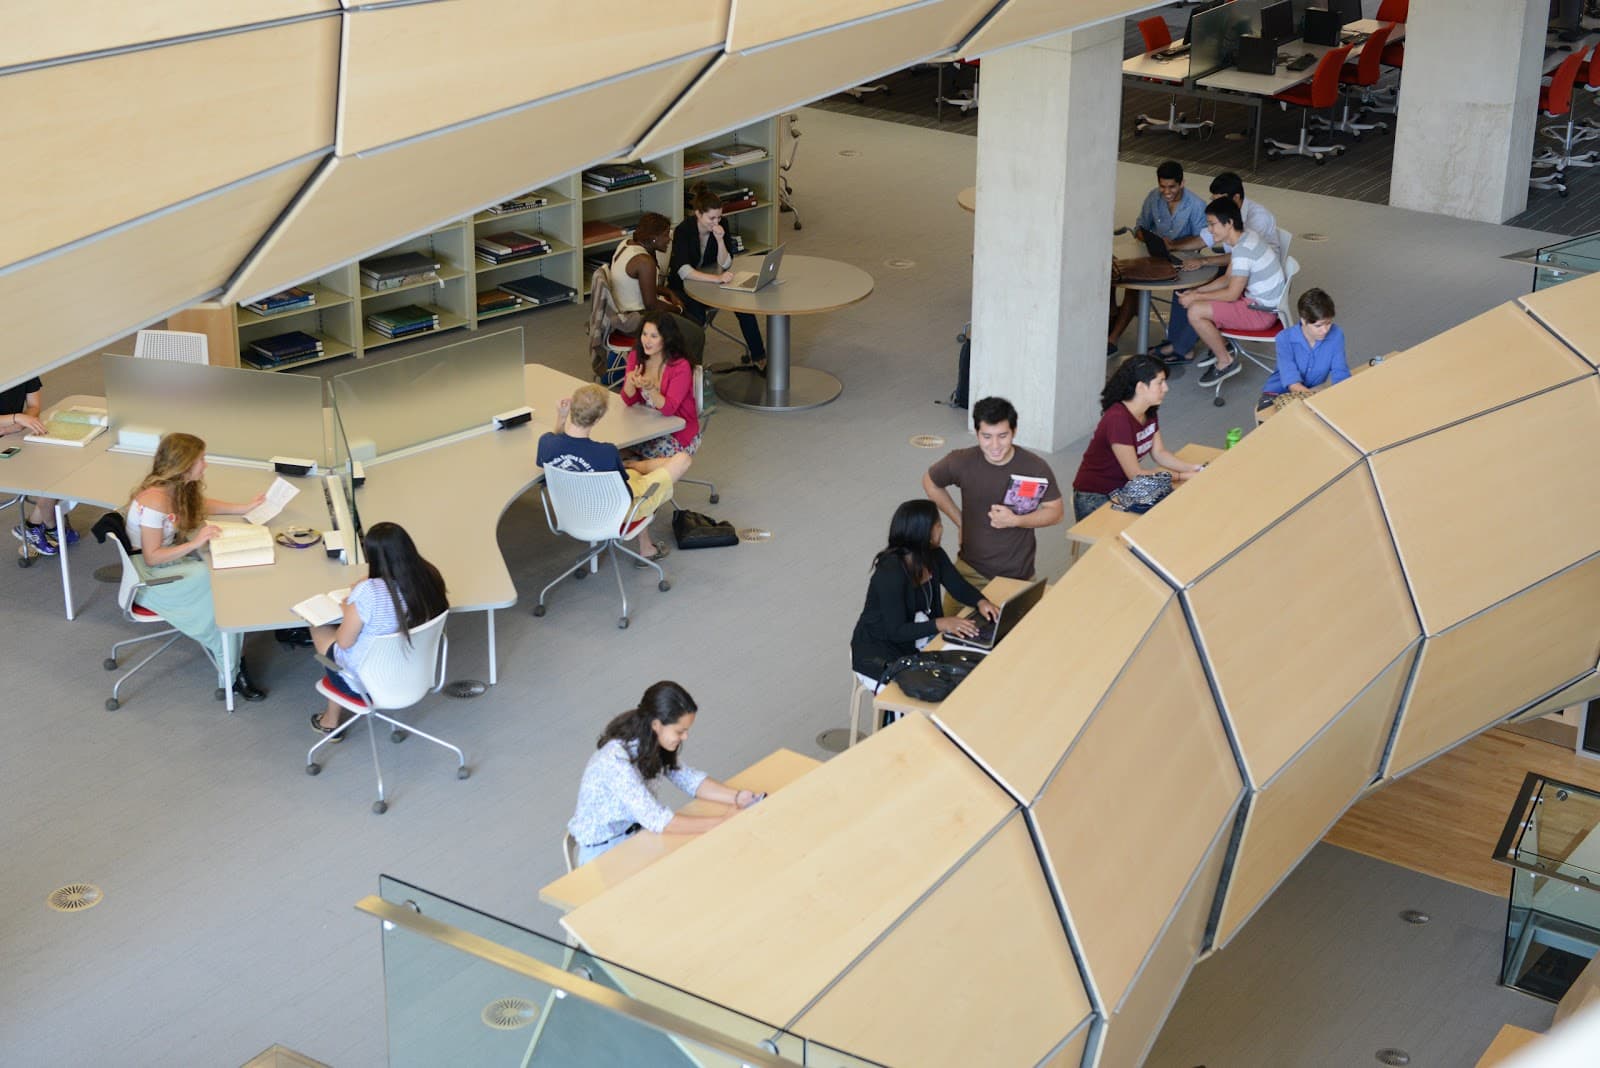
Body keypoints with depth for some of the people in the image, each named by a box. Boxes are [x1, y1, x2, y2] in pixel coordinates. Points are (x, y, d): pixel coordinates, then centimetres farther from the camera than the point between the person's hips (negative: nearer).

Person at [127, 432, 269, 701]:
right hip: (153, 579, -8)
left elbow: (200, 505, 24)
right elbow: (151, 557, -24)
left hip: (175, 558, 8)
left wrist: (245, 507, 17)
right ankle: (232, 673, -9)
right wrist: (195, 543, -30)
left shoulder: (179, 487, -1)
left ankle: (236, 662, -14)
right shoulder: (155, 500, -27)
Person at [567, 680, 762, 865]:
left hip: (636, 830, 7)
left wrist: (737, 796, -17)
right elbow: (656, 820, -34)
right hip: (603, 850, -7)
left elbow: (687, 778, -2)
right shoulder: (617, 760, -33)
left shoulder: (650, 742, -9)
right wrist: (721, 822, -32)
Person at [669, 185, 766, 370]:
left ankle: (757, 356, -8)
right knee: (697, 315, -34)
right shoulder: (683, 230, -25)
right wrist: (717, 278, -49)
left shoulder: (720, 226, -10)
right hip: (682, 285, -4)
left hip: (708, 282, 4)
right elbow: (684, 271, -36)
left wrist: (720, 239, -29)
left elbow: (725, 264, -11)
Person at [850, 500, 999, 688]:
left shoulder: (935, 556, -5)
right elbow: (897, 631, -28)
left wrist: (980, 602, -16)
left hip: (917, 639, 8)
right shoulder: (891, 573, -29)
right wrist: (941, 624, -37)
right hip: (879, 653, -8)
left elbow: (960, 587, 5)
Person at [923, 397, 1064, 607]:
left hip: (1018, 573, -1)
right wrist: (959, 521, 2)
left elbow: (1055, 511, -5)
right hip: (970, 569, 1)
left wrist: (1015, 520, -21)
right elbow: (930, 482, 6)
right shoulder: (961, 462, -14)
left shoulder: (1036, 468, -18)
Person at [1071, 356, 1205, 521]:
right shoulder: (1118, 420, -26)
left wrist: (1193, 468, -8)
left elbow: (1159, 453, 8)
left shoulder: (1149, 412, 0)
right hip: (1094, 499, -8)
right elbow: (1136, 475, -23)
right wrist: (1182, 476, -19)